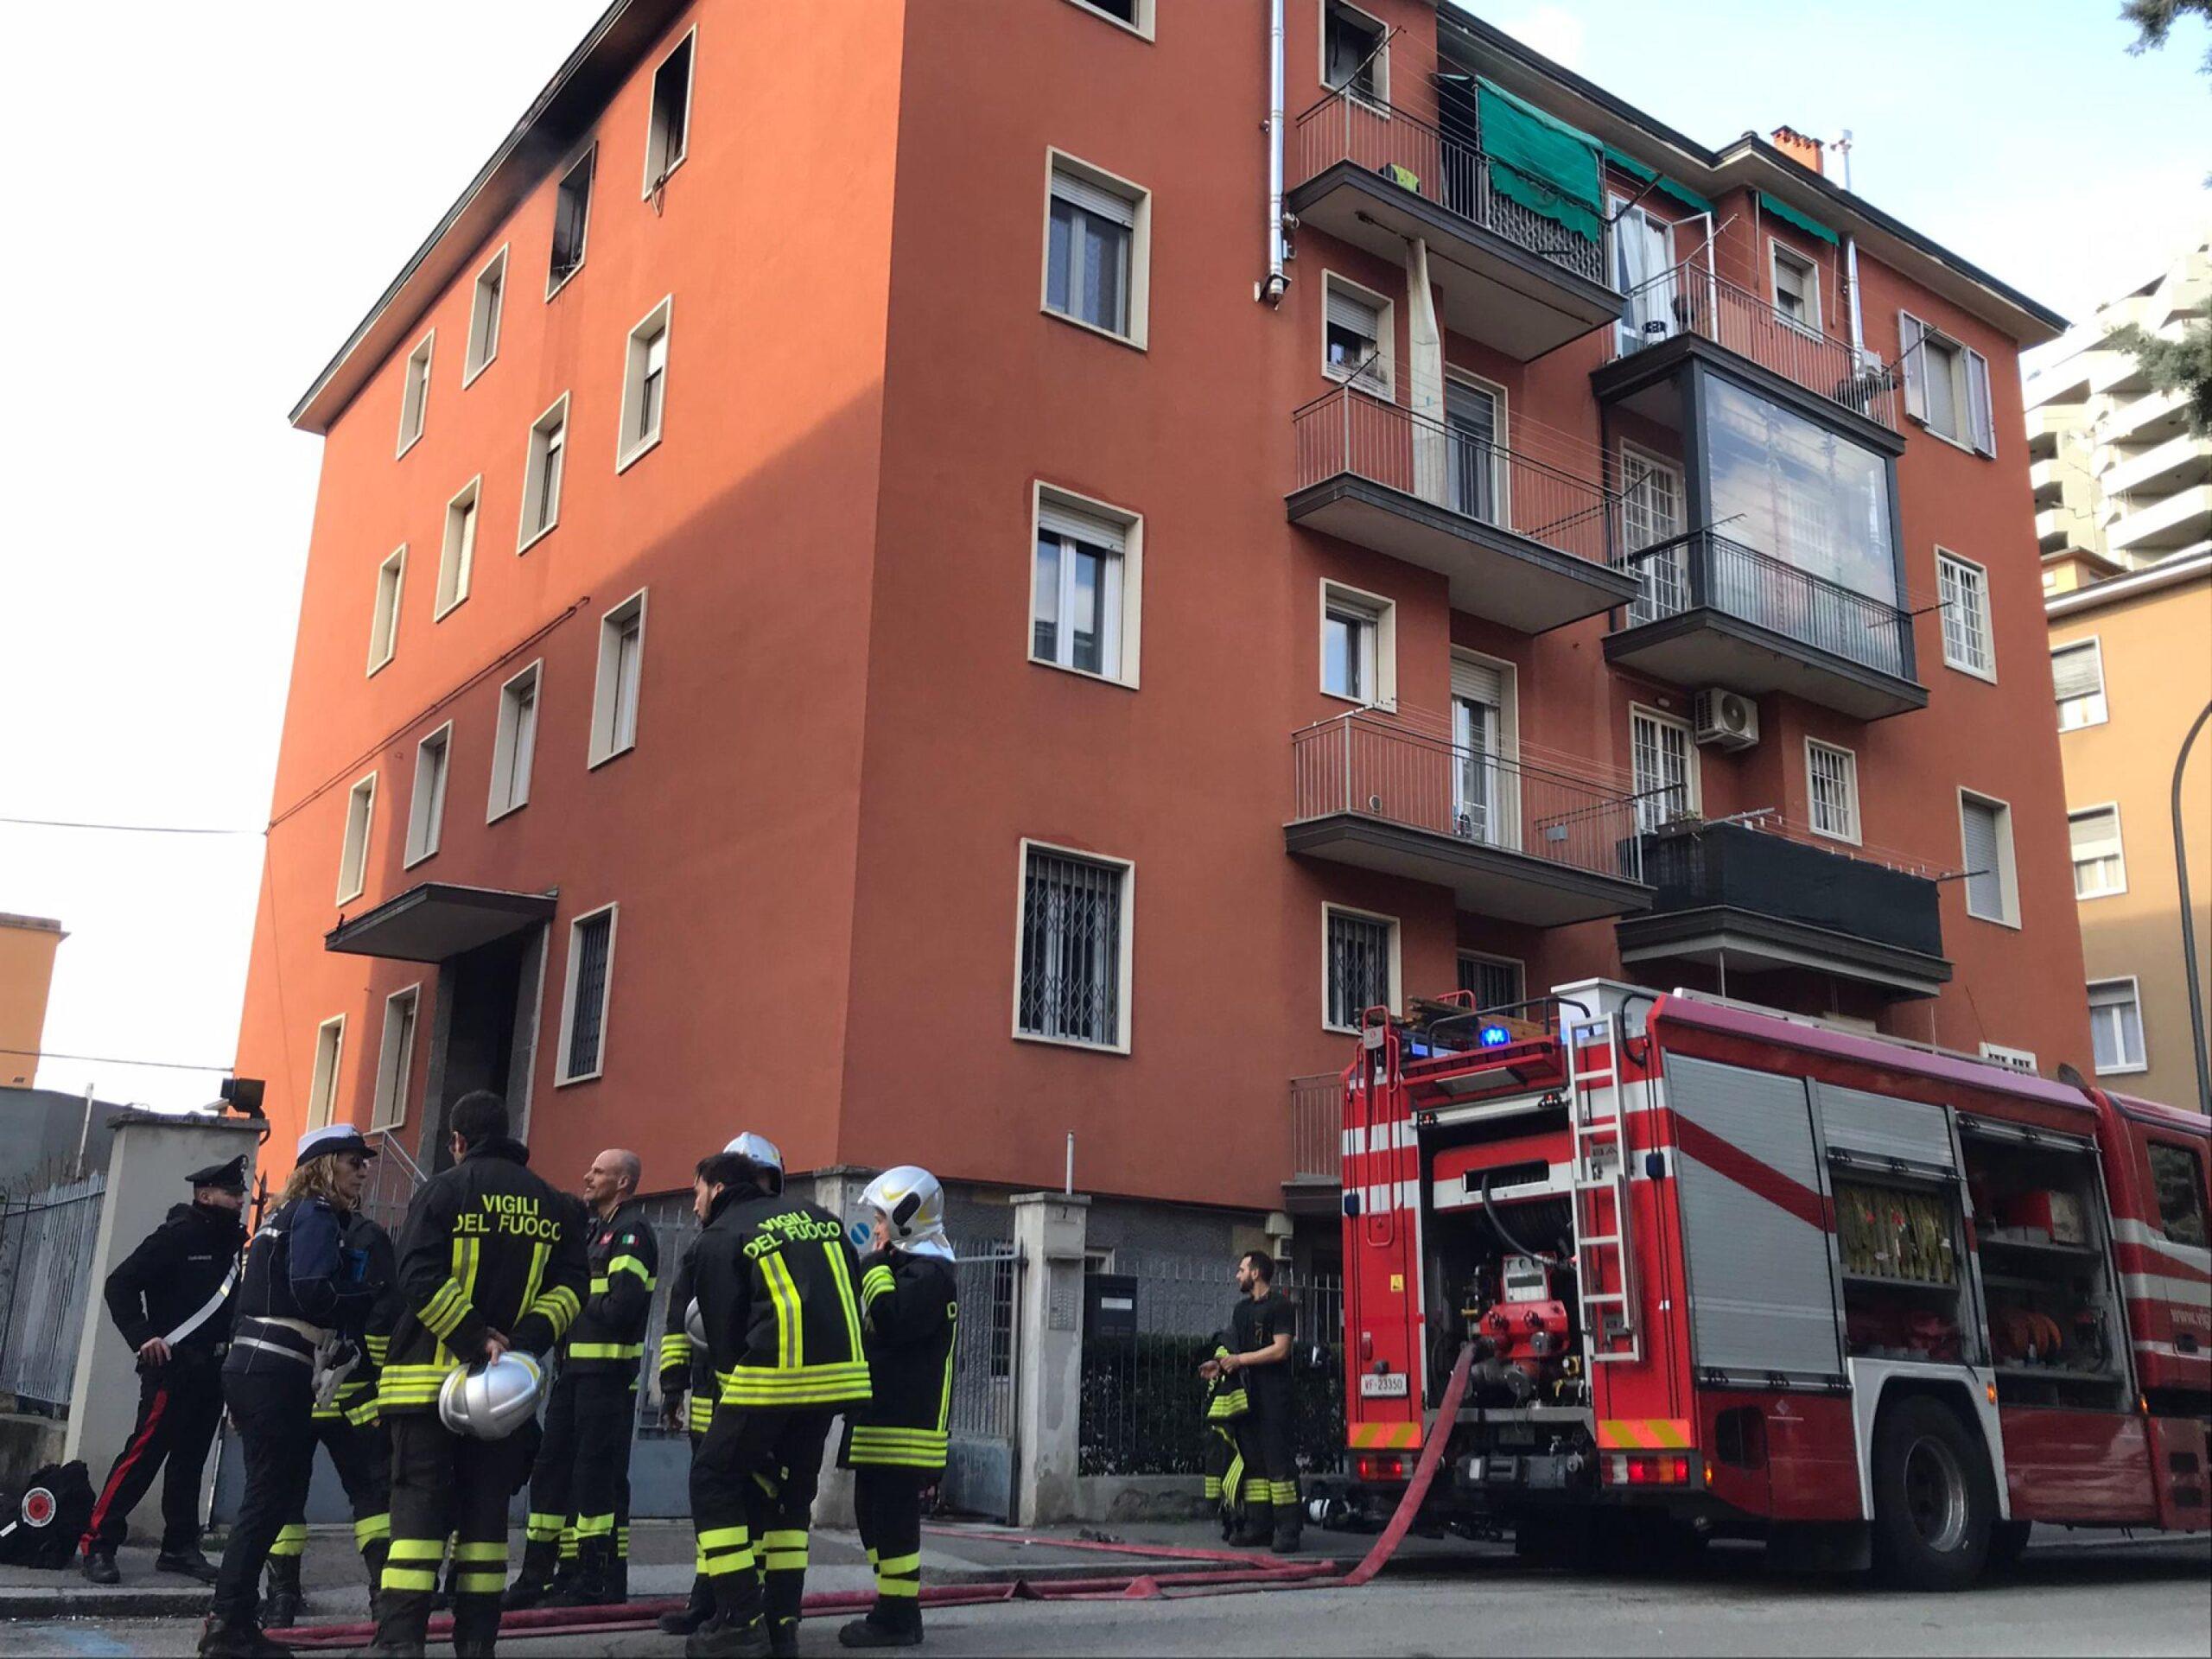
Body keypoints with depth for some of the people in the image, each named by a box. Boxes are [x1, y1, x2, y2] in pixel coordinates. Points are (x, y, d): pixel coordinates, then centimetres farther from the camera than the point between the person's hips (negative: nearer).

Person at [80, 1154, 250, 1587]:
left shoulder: (231, 1243, 15)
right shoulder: (176, 1236, -6)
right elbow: (119, 1285, -11)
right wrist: (143, 1337, -18)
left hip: (211, 1370, 7)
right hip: (173, 1367, -7)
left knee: (189, 1460, 10)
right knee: (143, 1454, -9)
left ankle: (180, 1548, 15)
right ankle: (98, 1544, -3)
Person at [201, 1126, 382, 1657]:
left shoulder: (289, 1214, 21)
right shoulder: (318, 1215, -8)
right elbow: (313, 1291, -21)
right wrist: (374, 1300, -9)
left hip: (255, 1370, 10)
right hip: (278, 1376, -10)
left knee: (274, 1493, 13)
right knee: (271, 1497, -5)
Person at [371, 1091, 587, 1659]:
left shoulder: (443, 1189, -2)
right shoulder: (553, 1203, 10)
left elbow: (420, 1278, -14)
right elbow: (571, 1286, 1)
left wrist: (474, 1340, -13)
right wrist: (526, 1341, -7)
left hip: (428, 1376, -3)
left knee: (418, 1507, -1)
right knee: (486, 1511, 10)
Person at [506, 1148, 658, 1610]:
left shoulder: (631, 1231, -9)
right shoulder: (594, 1228, 21)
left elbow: (622, 1305, -20)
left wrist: (576, 1307, -6)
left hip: (607, 1370, -10)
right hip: (574, 1365, 10)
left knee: (598, 1473, -6)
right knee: (552, 1466, 11)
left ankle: (605, 1579, 1)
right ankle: (538, 1573, 18)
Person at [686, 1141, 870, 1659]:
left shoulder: (718, 1239, 4)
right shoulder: (818, 1216, 20)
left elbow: (724, 1333, 2)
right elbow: (851, 1298, 17)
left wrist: (729, 1398, 13)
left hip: (772, 1376, -6)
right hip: (841, 1372, 6)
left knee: (715, 1479, 8)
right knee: (788, 1489, 20)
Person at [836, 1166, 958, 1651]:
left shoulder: (929, 1272, -12)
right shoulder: (906, 1266, 21)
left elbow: (893, 1322, -25)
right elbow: (876, 1333, 27)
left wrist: (875, 1269, -14)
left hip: (906, 1424, -11)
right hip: (882, 1417, 11)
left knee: (893, 1517, -8)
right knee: (873, 1512, 14)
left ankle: (897, 1618, -3)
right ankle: (895, 1610, 21)